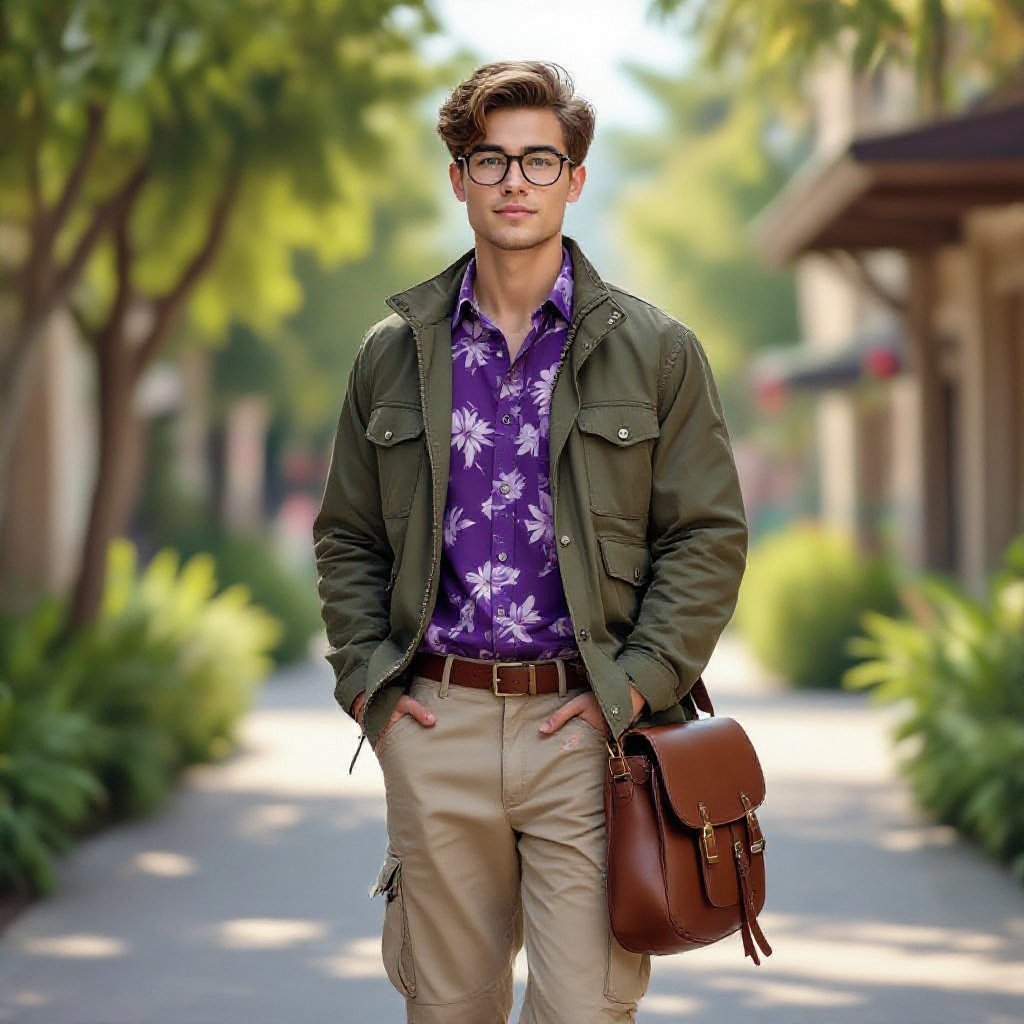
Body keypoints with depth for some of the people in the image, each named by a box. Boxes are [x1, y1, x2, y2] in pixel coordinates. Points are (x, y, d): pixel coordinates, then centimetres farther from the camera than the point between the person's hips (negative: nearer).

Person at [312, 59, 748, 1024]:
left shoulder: (654, 350, 4)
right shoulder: (393, 353, 10)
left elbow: (709, 536, 2)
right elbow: (345, 538, 16)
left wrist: (637, 683, -7)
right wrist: (365, 677, 3)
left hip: (586, 724, -2)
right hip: (435, 724, 2)